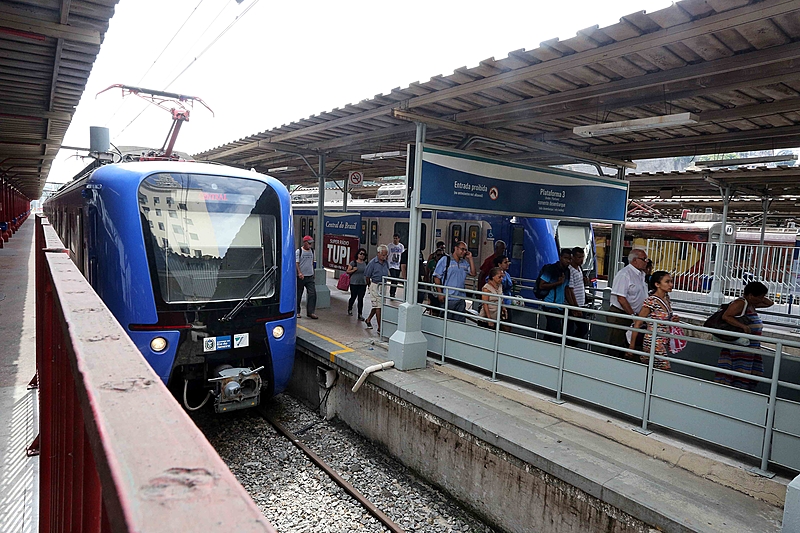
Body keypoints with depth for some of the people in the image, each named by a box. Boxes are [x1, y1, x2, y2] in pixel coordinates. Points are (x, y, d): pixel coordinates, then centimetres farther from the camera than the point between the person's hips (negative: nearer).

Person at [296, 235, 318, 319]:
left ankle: (310, 312, -3)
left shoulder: (312, 251, 11)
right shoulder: (299, 251, -5)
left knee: (312, 293, -6)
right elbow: (296, 263, -12)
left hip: (310, 276, 4)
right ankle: (297, 311, 18)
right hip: (300, 277, -4)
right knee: (298, 294, 5)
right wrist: (299, 273, -25)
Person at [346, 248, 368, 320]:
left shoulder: (365, 263, 8)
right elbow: (347, 271, 0)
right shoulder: (353, 263, -4)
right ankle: (349, 309, 35)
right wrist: (354, 270, -16)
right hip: (354, 283, -3)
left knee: (361, 299, 1)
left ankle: (360, 314, 6)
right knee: (353, 297, 7)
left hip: (363, 284, 3)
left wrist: (368, 282, 10)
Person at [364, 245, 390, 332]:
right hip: (375, 286, -6)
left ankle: (368, 320, 36)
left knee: (376, 305, 14)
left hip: (383, 286, 6)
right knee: (378, 306, -5)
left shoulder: (386, 262, 6)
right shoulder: (373, 262, -11)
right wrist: (369, 285, 5)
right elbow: (367, 275, -4)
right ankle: (379, 327, -1)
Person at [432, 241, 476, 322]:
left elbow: (473, 273, 3)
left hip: (461, 299, 5)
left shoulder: (465, 263, 13)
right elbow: (437, 277, -3)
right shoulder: (445, 260, -1)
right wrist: (440, 293, -11)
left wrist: (470, 258, 2)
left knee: (461, 322, 7)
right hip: (448, 298, -5)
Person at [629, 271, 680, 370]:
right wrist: (632, 345, -13)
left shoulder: (666, 298, 7)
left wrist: (673, 319, 2)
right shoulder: (651, 301, -16)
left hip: (664, 342, 8)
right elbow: (637, 324, -14)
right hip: (654, 342, -8)